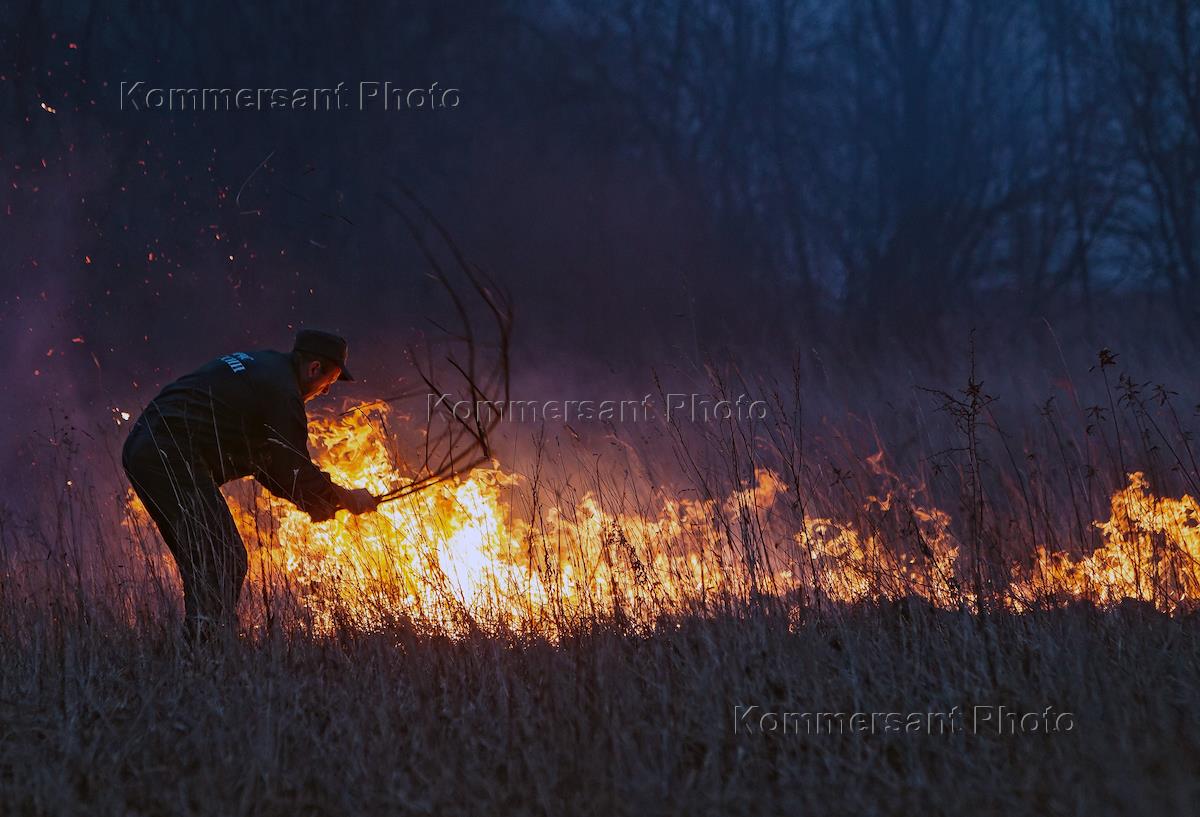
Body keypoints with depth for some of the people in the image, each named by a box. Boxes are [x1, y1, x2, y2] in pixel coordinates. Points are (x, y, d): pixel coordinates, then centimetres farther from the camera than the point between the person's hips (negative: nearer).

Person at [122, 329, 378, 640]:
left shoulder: (257, 367, 24)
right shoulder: (282, 390, -7)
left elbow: (260, 457, 29)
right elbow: (295, 471, -6)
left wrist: (312, 500, 22)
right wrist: (350, 498, 8)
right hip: (175, 459, -10)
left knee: (199, 562, 15)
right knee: (226, 560, -11)